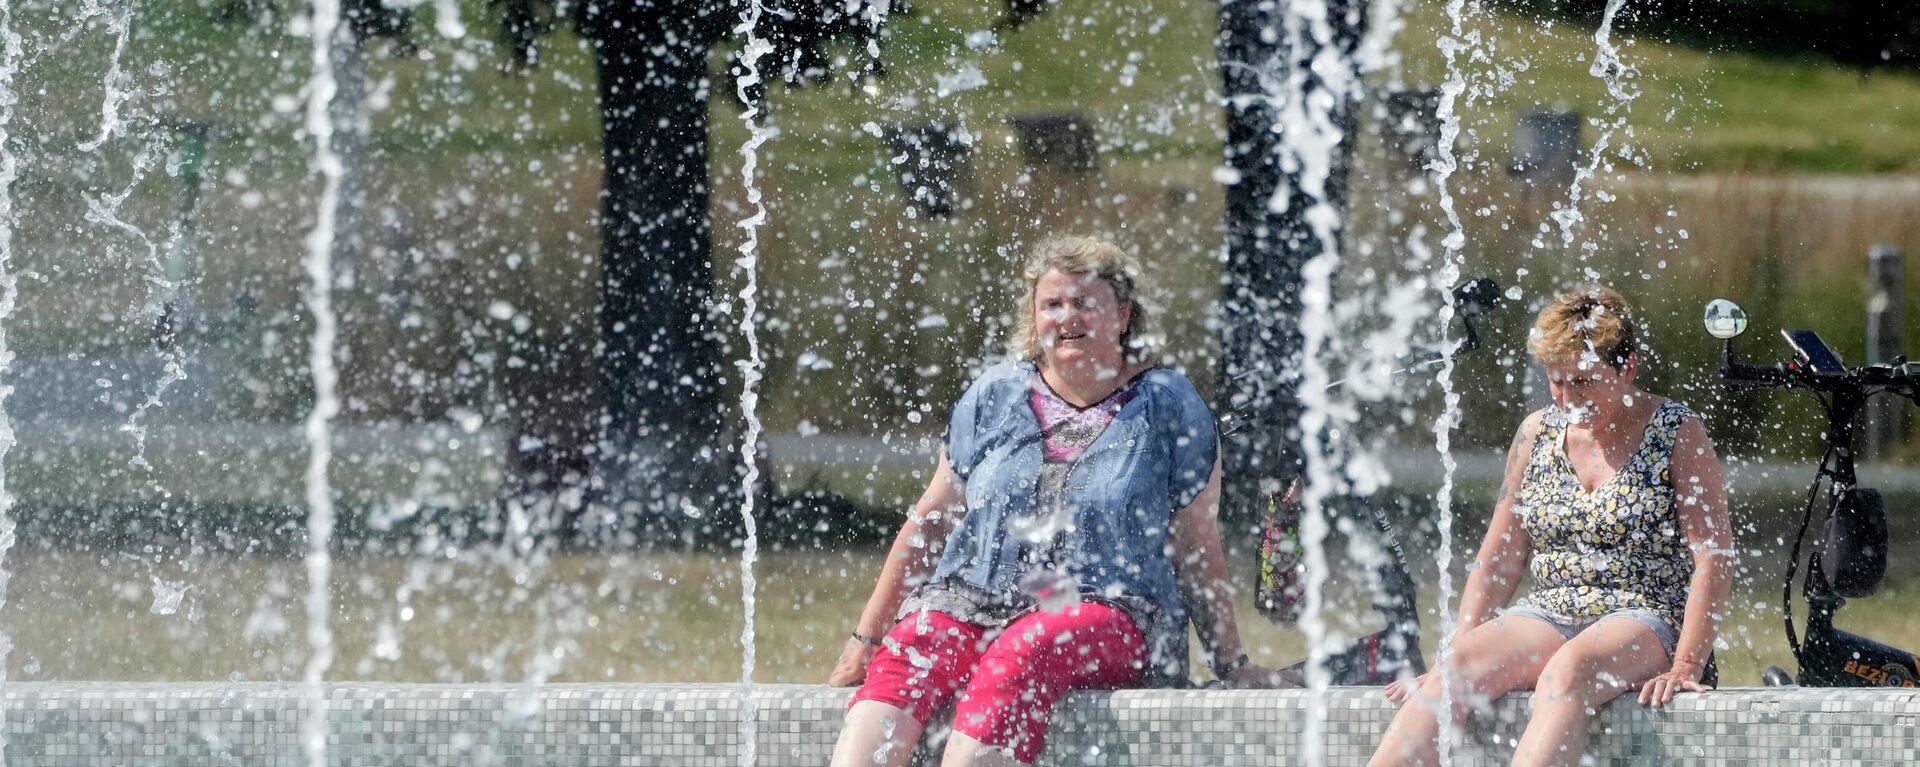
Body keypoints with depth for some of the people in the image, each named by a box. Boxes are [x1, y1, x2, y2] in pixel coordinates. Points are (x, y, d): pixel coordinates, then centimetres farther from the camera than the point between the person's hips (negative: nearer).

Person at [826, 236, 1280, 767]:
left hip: (1106, 608, -3)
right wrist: (866, 639, 15)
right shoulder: (992, 398, 17)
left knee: (1016, 657, -38)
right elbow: (930, 524, 20)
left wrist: (1232, 665, 6)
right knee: (904, 659, -32)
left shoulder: (1170, 409, 10)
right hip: (972, 600, 3)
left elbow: (1196, 551, 10)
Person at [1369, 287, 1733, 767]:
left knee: (1568, 670, -39)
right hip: (1547, 616, 4)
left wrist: (1686, 666, -18)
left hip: (1646, 621, -4)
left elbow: (1713, 559, -7)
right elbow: (1501, 557, 17)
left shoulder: (1678, 435, 0)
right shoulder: (1538, 434, 14)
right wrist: (1456, 653, 5)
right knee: (1456, 670, -27)